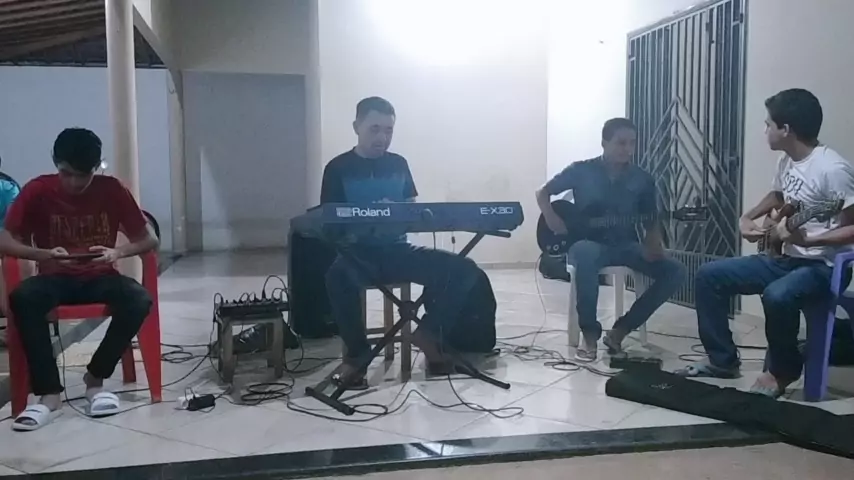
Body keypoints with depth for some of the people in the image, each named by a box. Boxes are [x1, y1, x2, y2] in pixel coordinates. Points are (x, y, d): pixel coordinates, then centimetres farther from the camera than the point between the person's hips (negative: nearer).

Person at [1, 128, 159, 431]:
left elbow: (148, 241, -4)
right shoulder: (37, 191, -8)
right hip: (56, 279, 0)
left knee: (140, 300, -31)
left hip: (100, 277, 0)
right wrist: (43, 254, -29)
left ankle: (95, 378, -9)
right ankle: (49, 394, -26)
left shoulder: (112, 190, -7)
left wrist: (118, 252, -26)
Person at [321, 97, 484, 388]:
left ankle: (428, 332, 2)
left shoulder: (398, 164, 13)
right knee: (338, 276, -41)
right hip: (359, 252, -3)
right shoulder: (338, 168, 2)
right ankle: (357, 352, -16)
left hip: (397, 250, 4)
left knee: (464, 270, -19)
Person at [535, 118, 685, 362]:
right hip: (588, 242, -4)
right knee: (585, 254, -42)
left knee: (674, 271, -19)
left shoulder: (643, 179, 6)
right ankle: (590, 334, -27)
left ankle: (620, 330, -11)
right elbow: (542, 193, 7)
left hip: (625, 245, 4)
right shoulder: (582, 170, -1)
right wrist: (551, 219, -12)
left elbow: (651, 223, 9)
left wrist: (652, 246, -12)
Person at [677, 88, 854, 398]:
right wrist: (747, 218, 10)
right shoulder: (787, 161, 6)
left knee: (777, 296, -39)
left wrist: (806, 240, -33)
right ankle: (723, 360, 10)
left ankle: (781, 371, -10)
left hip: (822, 265, -9)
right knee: (709, 276, 2)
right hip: (786, 258, 9)